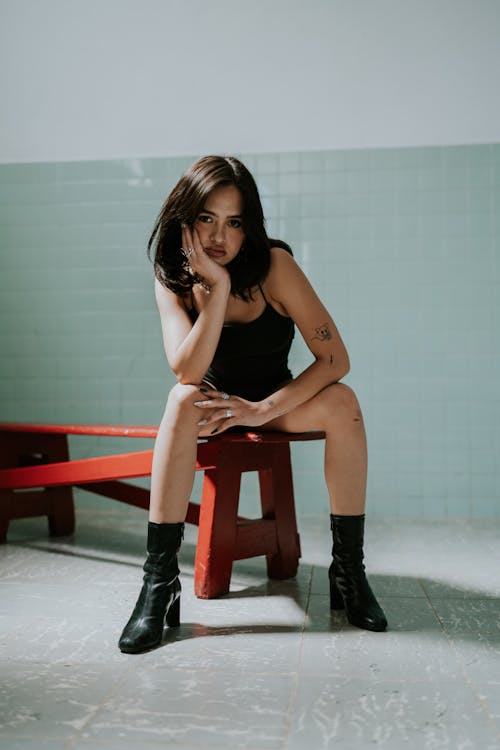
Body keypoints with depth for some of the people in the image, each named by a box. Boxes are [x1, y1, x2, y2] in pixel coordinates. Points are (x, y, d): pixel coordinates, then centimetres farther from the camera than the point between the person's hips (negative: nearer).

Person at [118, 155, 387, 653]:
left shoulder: (273, 264, -19)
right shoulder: (172, 278, -14)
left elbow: (335, 359, -23)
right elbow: (187, 373, -29)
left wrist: (262, 410, -30)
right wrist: (219, 286, -34)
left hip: (278, 400, 0)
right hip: (214, 404, 0)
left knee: (341, 401, -28)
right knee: (184, 399, -32)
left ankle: (348, 568, -17)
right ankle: (159, 580, -28)